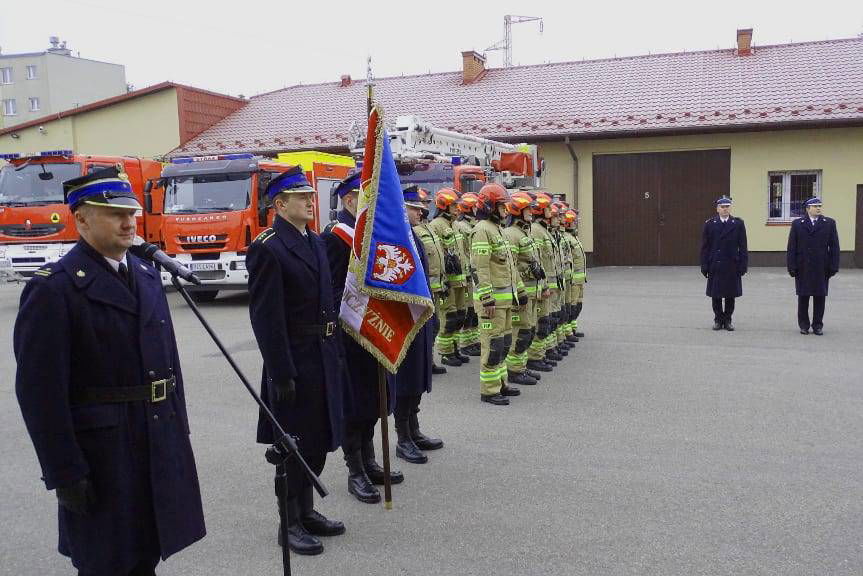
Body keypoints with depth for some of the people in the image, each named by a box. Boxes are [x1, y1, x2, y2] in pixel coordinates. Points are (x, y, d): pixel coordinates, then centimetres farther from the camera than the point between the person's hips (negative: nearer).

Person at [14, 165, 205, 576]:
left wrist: (179, 429, 14)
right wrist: (65, 473, -15)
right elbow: (39, 391, -15)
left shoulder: (146, 274, 10)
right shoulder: (53, 289, -13)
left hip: (160, 445, 7)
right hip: (101, 452, -6)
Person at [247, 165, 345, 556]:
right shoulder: (268, 249, -15)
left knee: (318, 441, 16)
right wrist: (281, 374, -20)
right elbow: (266, 318, -18)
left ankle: (307, 511, 31)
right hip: (294, 362, -8)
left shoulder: (315, 241, 11)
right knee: (294, 444, 4)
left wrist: (336, 353, 14)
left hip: (323, 359, 8)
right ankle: (290, 524, 19)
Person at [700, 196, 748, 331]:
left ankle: (727, 320, 18)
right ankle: (718, 319, 18)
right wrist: (705, 266, -3)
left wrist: (743, 265, -4)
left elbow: (742, 247, 2)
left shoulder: (738, 224, 3)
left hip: (732, 266, 0)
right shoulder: (709, 224, 3)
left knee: (730, 295, 7)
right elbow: (705, 247, 2)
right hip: (715, 266, 0)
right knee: (716, 295, 6)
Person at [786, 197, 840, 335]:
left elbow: (834, 247, 3)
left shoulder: (829, 223, 6)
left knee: (820, 297, 4)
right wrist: (792, 267, -6)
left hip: (822, 269, 1)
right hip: (803, 269, 0)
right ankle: (804, 325, 16)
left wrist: (833, 266, -4)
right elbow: (791, 248, 1)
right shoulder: (797, 224, 4)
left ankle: (818, 325, 13)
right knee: (803, 297, 6)